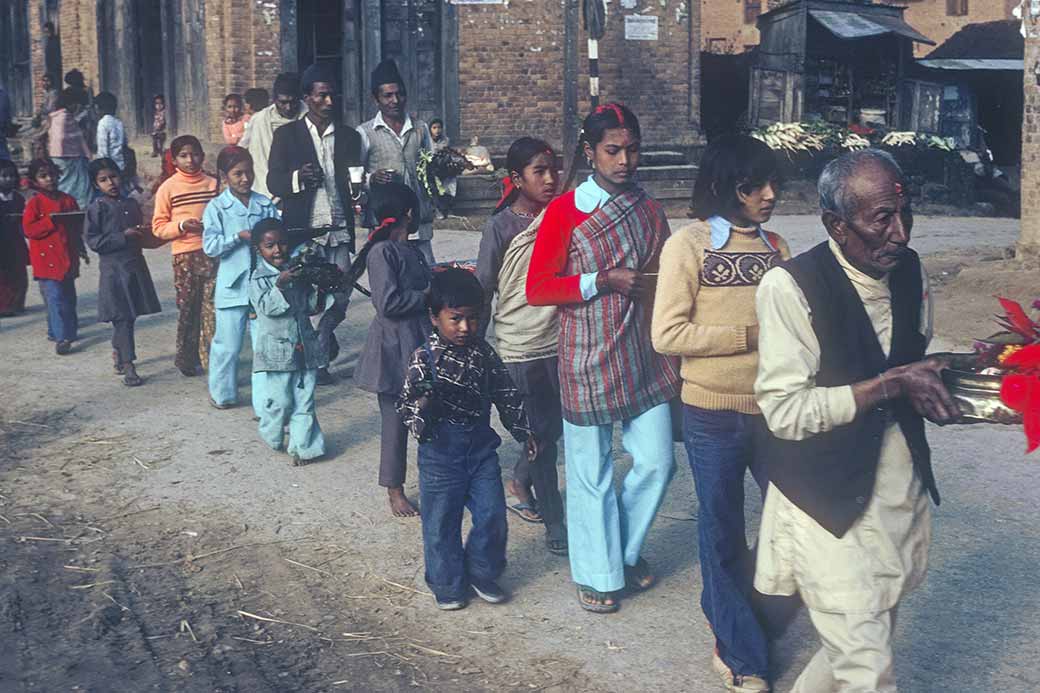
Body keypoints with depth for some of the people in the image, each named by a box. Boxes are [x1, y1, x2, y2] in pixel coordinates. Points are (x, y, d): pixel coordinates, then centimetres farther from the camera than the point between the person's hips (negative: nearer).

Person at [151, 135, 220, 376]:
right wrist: (181, 226, -15)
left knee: (213, 308, -4)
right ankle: (186, 359, 19)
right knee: (187, 309, 6)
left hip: (213, 252, 1)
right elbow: (159, 227, 0)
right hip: (185, 255, -1)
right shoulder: (168, 188, 0)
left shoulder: (213, 184, 6)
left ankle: (212, 357, 3)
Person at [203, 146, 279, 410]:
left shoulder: (265, 204, 8)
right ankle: (222, 393, 29)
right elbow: (210, 246, -8)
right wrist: (240, 236, -17)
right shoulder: (217, 208, 0)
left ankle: (265, 403, 8)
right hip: (232, 286, -2)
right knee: (227, 345, 8)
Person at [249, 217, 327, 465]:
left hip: (304, 346, 4)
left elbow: (310, 305, 12)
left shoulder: (297, 272, 9)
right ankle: (273, 437, 26)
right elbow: (266, 307, -19)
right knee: (280, 400, 2)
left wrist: (318, 292, -6)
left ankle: (302, 445, 10)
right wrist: (280, 285, -30)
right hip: (277, 348, -4)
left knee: (304, 399, 4)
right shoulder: (259, 278, -6)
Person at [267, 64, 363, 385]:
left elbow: (355, 184, 15)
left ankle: (319, 355, 28)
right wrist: (299, 176, -21)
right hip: (303, 231, -3)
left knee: (340, 299, 2)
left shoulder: (349, 136, 13)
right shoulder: (287, 135, 4)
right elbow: (273, 182, 0)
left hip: (339, 231, 3)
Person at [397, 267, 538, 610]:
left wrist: (523, 432, 13)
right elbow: (406, 402, -9)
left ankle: (482, 574, 27)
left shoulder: (484, 354, 0)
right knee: (442, 521, 7)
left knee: (492, 515, 5)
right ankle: (447, 584, 25)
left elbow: (507, 394, 10)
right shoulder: (424, 359, -12)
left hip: (481, 447, 4)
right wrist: (421, 410, -31)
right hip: (440, 451, -3)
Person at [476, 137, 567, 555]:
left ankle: (521, 483, 42)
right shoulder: (500, 228, -9)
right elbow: (483, 290, -4)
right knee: (542, 432, 3)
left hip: (559, 339, 4)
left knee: (556, 426, 12)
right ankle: (555, 524, 16)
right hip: (520, 345, -4)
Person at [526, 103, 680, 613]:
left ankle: (626, 548, 32)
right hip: (589, 359, -4)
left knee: (656, 461, 6)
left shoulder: (649, 210, 8)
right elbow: (536, 290, -8)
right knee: (591, 471, 5)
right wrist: (603, 280, -17)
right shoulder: (564, 211, -6)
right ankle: (598, 572, 24)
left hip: (644, 356, 4)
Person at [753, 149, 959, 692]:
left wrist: (933, 387, -1)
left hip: (902, 498, 7)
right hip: (828, 506, -6)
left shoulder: (911, 271, 3)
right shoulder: (789, 286, -18)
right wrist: (890, 386, -23)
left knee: (861, 645, 19)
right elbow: (783, 411, -20)